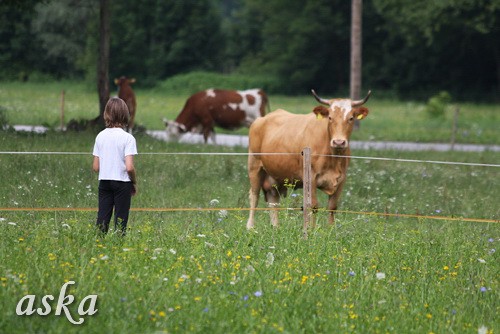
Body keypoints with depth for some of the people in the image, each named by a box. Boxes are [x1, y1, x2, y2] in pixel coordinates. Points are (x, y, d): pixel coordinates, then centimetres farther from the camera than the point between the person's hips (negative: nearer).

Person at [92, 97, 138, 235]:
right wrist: (134, 183, 0)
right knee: (120, 222, 3)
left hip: (104, 182, 4)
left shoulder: (100, 136, 2)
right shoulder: (127, 138, -11)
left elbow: (95, 167, 4)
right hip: (122, 182, -4)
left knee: (102, 220, 6)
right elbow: (129, 167, -16)